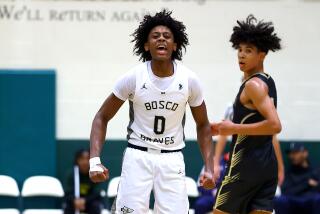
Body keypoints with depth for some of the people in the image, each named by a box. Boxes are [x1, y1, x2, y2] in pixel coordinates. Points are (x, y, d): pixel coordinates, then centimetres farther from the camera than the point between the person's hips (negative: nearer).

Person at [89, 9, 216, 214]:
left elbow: (203, 125, 8)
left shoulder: (189, 80, -5)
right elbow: (102, 117, -1)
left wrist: (209, 168, -1)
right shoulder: (134, 78, -10)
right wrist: (95, 160, -14)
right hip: (138, 156, -1)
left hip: (172, 159, 1)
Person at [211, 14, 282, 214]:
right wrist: (226, 128, 19)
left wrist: (234, 128, -18)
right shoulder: (268, 81, 15)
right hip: (267, 164, 9)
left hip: (246, 165, -9)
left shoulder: (253, 85, -14)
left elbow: (274, 125, -25)